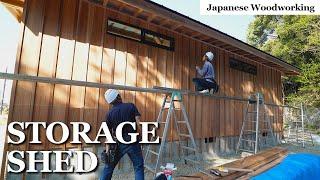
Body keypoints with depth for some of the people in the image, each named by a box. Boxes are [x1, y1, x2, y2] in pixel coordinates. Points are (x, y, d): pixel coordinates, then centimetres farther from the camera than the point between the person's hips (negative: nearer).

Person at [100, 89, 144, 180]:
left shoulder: (109, 113, 0)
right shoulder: (131, 106, -6)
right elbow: (139, 123, -11)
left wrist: (107, 149, 4)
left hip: (118, 144, 2)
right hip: (133, 142, -2)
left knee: (108, 167, 20)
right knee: (138, 167, 11)